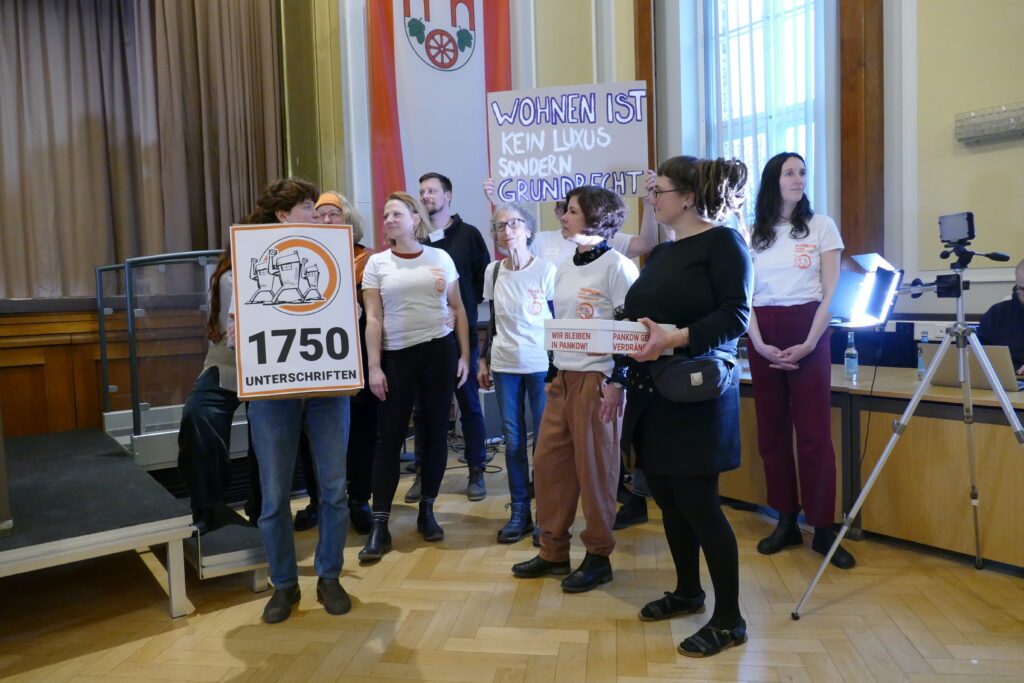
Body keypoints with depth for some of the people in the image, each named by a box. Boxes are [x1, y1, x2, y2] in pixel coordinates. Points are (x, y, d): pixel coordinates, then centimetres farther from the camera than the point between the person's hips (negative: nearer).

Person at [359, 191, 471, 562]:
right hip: (396, 356, 0)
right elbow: (373, 319, 0)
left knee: (435, 433, 6)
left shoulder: (440, 258, 6)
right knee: (389, 437, -1)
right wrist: (374, 367, -7)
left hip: (439, 351, 1)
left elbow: (458, 310, 9)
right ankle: (379, 525, 4)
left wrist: (464, 355, 4)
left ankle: (427, 511, 21)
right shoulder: (377, 263, 4)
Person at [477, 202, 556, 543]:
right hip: (504, 365, 4)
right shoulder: (493, 271, 7)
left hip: (542, 364, -3)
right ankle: (519, 510, 19)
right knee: (513, 440, 7)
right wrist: (484, 360, 12)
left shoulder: (546, 270, -5)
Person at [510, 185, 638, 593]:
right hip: (562, 378, 8)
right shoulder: (563, 270, 15)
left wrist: (616, 383, -16)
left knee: (595, 468, 1)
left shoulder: (616, 266, -9)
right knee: (548, 462, 9)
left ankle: (598, 557, 18)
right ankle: (553, 551, 23)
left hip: (597, 379, -8)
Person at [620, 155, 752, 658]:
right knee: (668, 499, 14)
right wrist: (616, 380, 16)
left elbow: (735, 316, -17)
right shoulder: (660, 253, 17)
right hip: (651, 395, 8)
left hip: (697, 394, -8)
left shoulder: (722, 242, -7)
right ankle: (687, 592, 33)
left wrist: (676, 339, -30)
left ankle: (729, 620, 11)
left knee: (697, 503, -4)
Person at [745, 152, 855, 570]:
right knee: (771, 432, 5)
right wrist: (759, 343, -9)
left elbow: (831, 294, -1)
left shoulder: (821, 227, 4)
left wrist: (808, 344, -12)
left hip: (807, 331, -2)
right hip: (764, 337, 3)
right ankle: (786, 522, 16)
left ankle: (823, 529, 3)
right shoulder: (753, 235, 9)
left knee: (814, 433, -5)